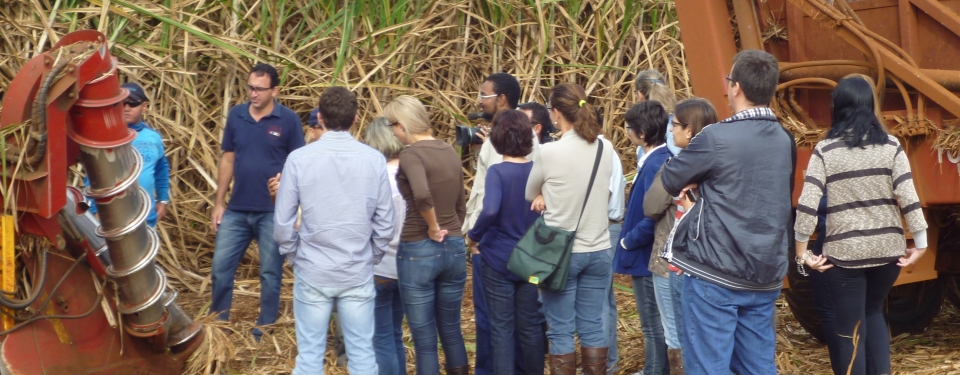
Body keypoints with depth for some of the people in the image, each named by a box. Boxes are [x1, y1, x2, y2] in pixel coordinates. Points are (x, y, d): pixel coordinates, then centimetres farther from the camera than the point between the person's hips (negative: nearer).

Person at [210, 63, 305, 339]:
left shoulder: (288, 120, -7)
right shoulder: (236, 115, 3)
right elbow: (228, 159, 9)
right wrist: (219, 203, 8)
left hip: (272, 212, -4)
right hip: (237, 209, 4)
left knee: (270, 274, 6)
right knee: (220, 268, 7)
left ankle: (264, 333, 16)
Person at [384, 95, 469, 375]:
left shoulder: (411, 153, -14)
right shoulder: (450, 152, 8)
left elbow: (422, 195, -32)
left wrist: (433, 228, -16)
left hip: (419, 251, -7)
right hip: (455, 248, 7)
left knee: (424, 338, 4)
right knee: (451, 330, 19)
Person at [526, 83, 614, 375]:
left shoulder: (549, 152, -14)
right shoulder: (606, 149, 0)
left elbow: (529, 195, 2)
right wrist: (553, 198, 3)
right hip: (598, 250, 4)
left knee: (560, 331, 3)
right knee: (592, 327, 11)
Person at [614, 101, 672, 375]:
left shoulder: (654, 165, -25)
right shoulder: (663, 158, 4)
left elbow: (653, 219, -28)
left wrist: (627, 241, -14)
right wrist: (631, 239, 12)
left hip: (647, 255, -10)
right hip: (652, 253, 10)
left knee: (654, 326, 2)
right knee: (656, 324, 20)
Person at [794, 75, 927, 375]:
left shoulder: (825, 149, -5)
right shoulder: (890, 145, -1)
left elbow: (807, 204, -12)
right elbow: (908, 197, -7)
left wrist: (801, 251, -6)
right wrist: (920, 243, 1)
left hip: (845, 252, -3)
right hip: (888, 249, 3)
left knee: (851, 328, 9)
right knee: (874, 312, 26)